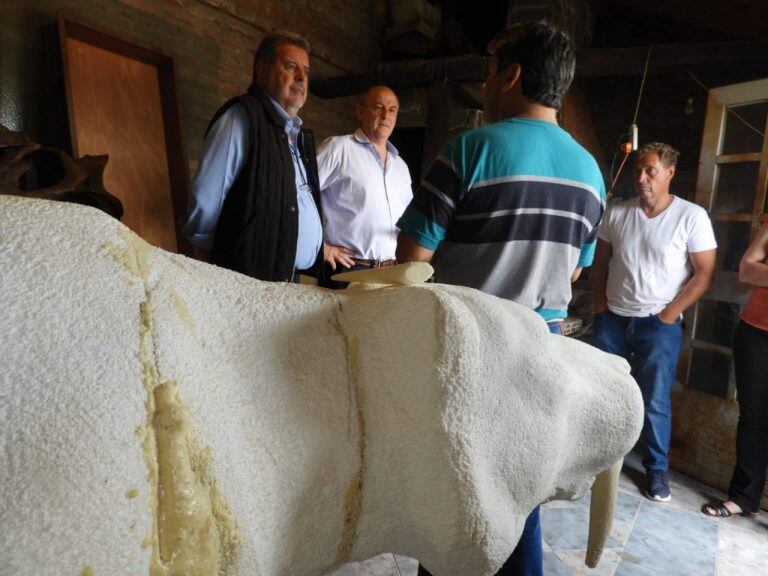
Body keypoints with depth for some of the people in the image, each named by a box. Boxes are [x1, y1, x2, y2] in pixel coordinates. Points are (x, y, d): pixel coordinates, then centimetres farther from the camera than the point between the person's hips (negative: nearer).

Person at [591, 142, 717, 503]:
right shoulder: (617, 212, 1)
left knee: (655, 401, 4)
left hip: (659, 324, -3)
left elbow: (705, 272, -6)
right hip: (612, 319, 3)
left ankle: (657, 468, 25)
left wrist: (670, 313, -10)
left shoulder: (691, 216, -7)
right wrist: (600, 304, 3)